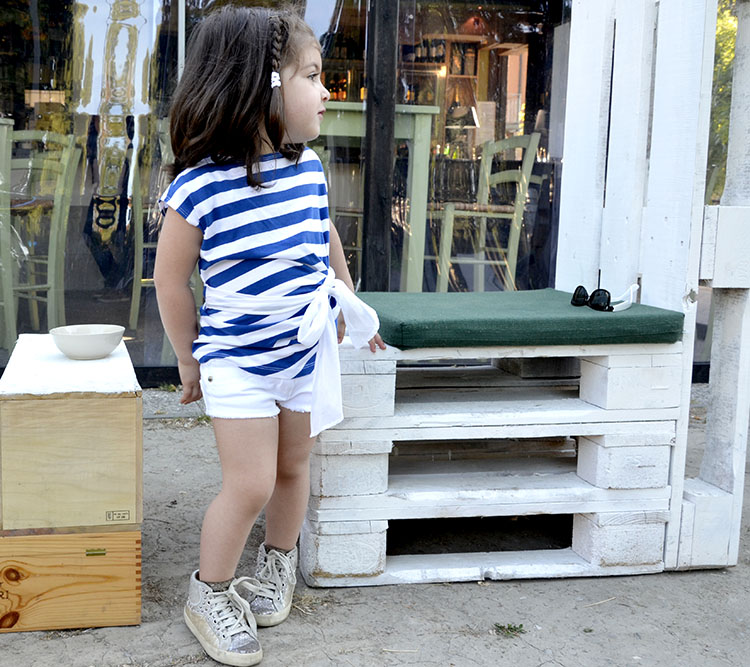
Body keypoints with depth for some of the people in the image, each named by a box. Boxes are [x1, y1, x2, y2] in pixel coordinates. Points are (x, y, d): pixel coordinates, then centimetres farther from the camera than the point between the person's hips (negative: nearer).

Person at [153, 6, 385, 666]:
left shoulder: (308, 168, -3)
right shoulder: (199, 187, -21)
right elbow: (171, 279, -9)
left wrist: (349, 308, 24)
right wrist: (189, 360, 0)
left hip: (309, 350, 5)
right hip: (237, 358, -5)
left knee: (294, 467, 16)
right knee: (250, 484, -7)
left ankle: (278, 568, 41)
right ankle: (210, 592, 17)